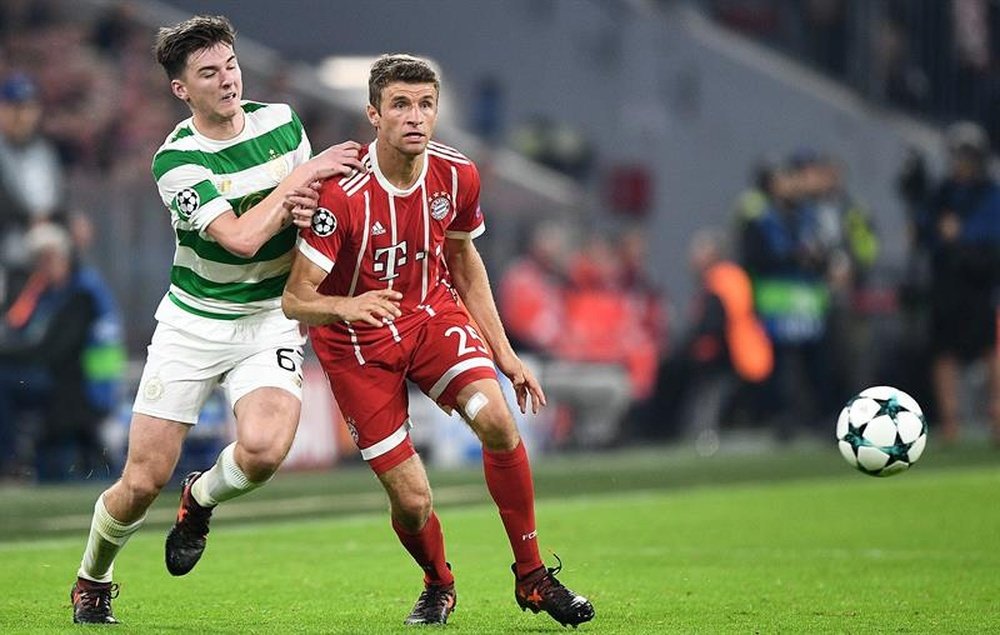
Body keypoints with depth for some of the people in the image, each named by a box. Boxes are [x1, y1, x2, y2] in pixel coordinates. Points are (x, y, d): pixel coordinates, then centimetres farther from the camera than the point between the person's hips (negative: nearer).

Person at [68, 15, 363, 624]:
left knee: (263, 449, -26)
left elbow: (311, 196, 15)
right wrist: (299, 178, -20)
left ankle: (202, 500, 9)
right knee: (144, 481, -3)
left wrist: (307, 208, -9)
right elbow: (241, 238, -24)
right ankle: (92, 581, 26)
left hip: (271, 318, 2)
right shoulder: (176, 160, -14)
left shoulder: (282, 120, -1)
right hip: (193, 322, -2)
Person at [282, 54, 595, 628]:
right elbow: (295, 301, -24)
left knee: (497, 418, -24)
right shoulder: (342, 193, -25)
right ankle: (439, 587, 27)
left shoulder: (457, 175, -10)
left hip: (433, 311, 3)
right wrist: (344, 307, -46)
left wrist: (503, 351, 9)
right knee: (412, 501, -8)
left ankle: (533, 577, -8)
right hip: (357, 341, -3)